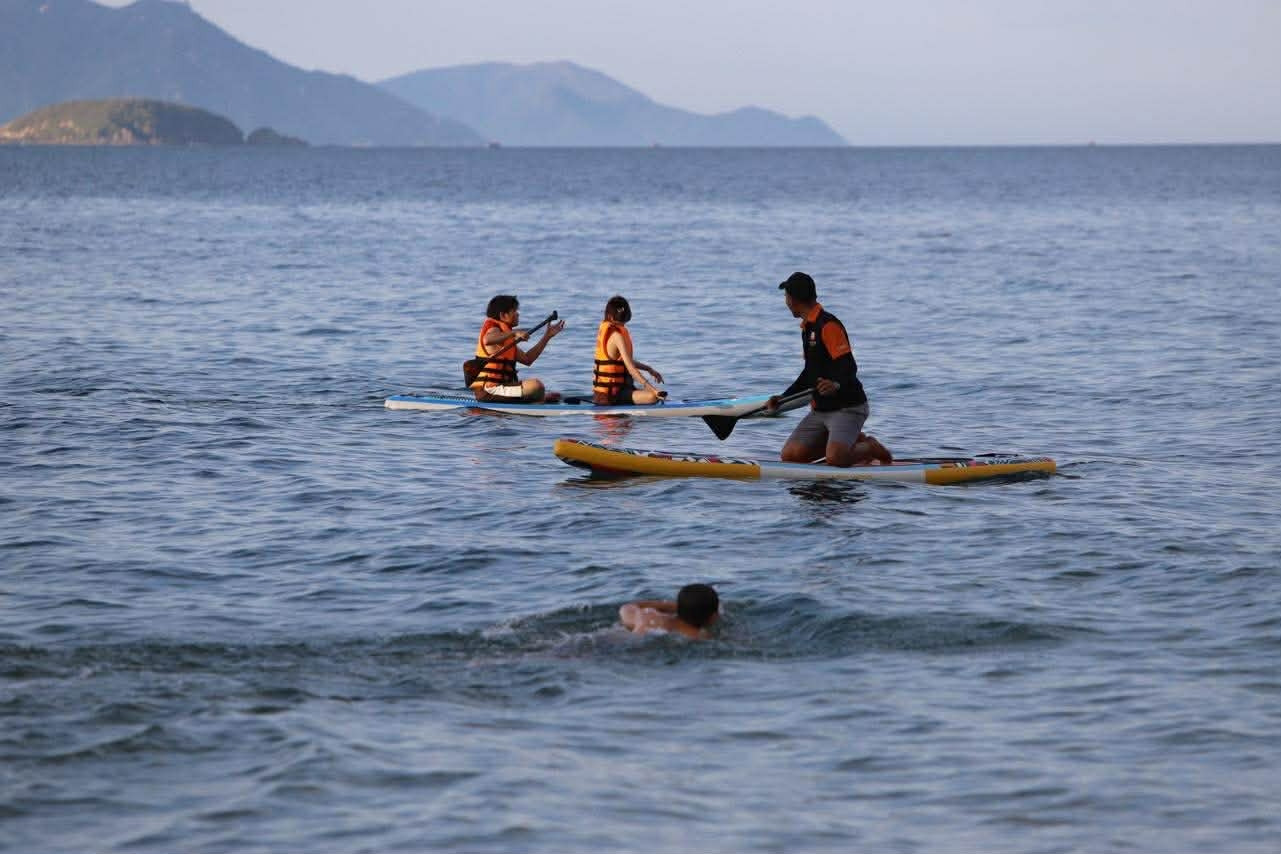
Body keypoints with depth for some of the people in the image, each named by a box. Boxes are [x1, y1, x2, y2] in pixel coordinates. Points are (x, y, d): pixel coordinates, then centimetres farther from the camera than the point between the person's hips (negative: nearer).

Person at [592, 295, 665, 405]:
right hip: (612, 395, -10)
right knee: (653, 397, -29)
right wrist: (652, 389, -28)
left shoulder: (603, 329, 10)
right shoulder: (617, 335, -18)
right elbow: (631, 368, -25)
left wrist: (649, 369, 17)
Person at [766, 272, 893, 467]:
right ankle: (851, 441, 11)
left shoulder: (828, 325, -16)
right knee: (790, 455, -6)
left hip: (847, 407, -9)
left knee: (835, 459, -30)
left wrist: (837, 385, -45)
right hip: (820, 410, 9)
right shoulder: (808, 326, 16)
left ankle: (871, 448, 3)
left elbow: (849, 367, -24)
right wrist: (783, 398, 23)